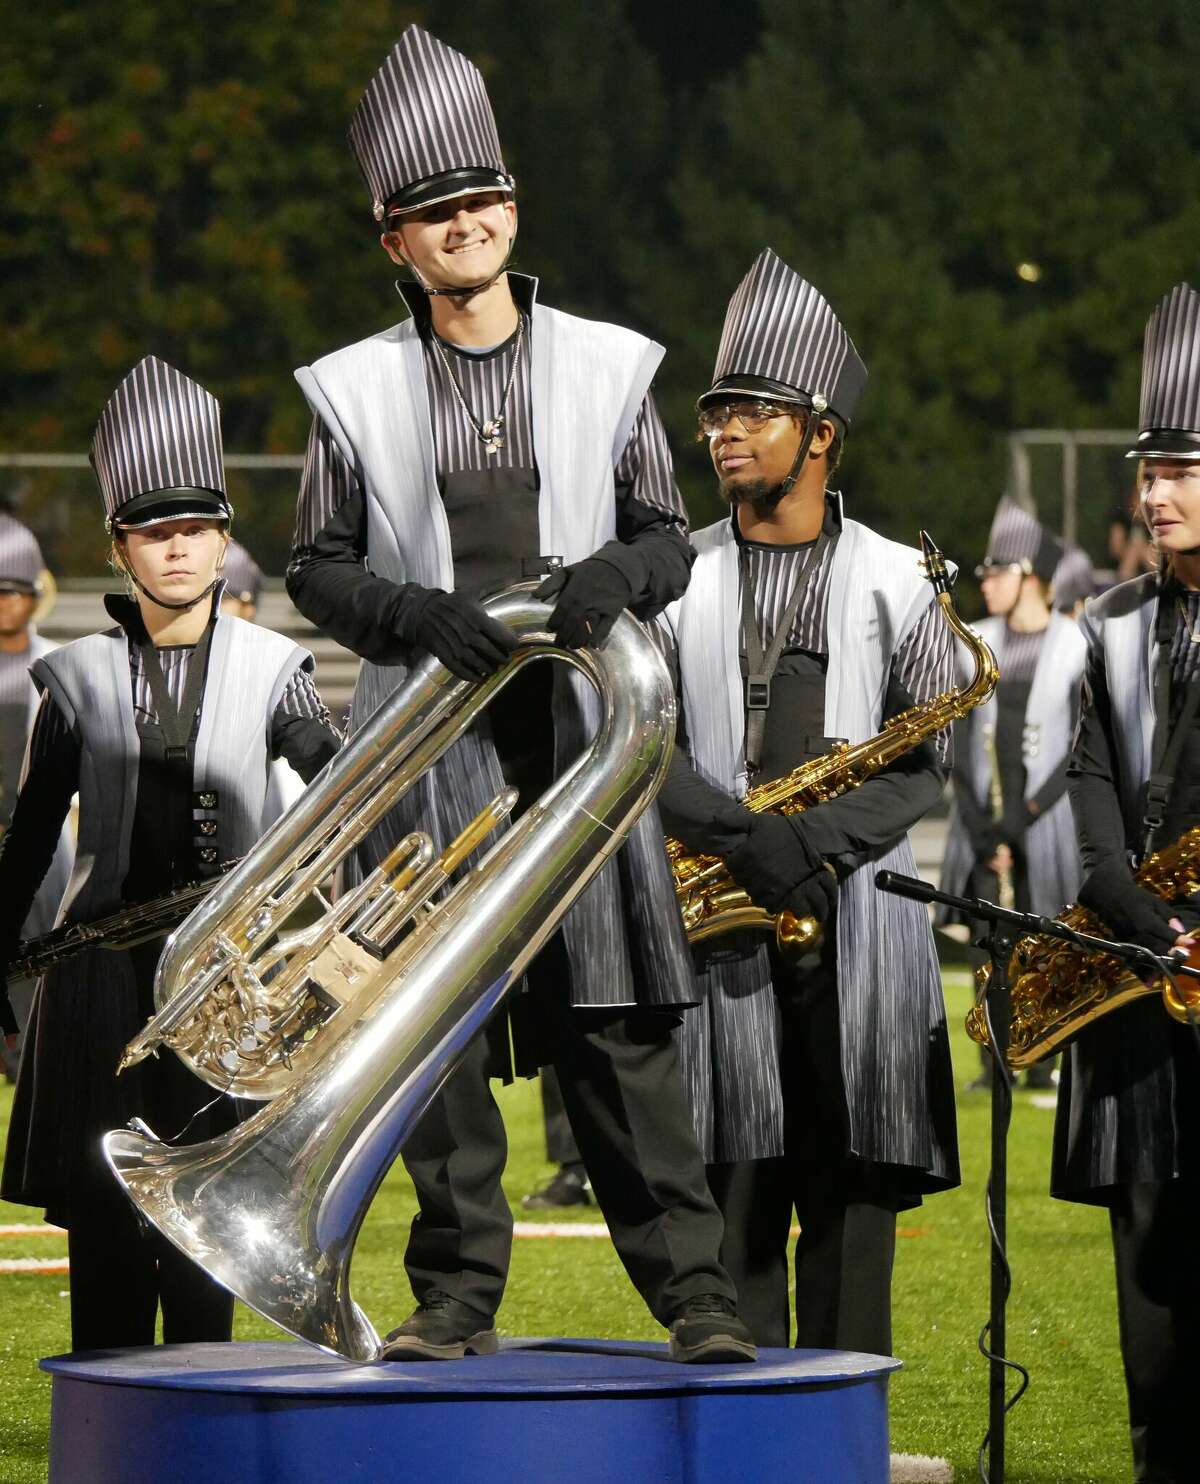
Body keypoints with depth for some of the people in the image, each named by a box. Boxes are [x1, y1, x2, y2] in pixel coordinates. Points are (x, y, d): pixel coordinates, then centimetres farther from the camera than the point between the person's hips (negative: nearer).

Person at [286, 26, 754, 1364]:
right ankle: (456, 1294, 8)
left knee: (617, 1025, -4)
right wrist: (422, 612, -12)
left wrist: (612, 575, -12)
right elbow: (317, 570, 6)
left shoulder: (607, 366, 8)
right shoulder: (355, 392, 6)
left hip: (579, 736, 0)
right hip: (429, 745, 0)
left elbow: (667, 536, 11)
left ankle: (692, 1291, -3)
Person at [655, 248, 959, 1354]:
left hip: (859, 922, -1)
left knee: (851, 1190, 0)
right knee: (736, 1193, -1)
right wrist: (742, 836, -15)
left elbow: (932, 765, 3)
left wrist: (817, 838, -13)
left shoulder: (896, 583, 7)